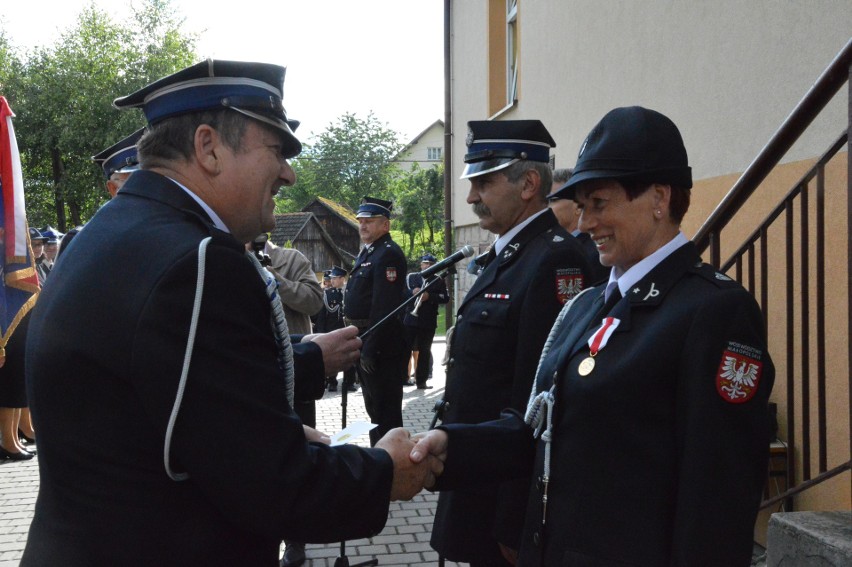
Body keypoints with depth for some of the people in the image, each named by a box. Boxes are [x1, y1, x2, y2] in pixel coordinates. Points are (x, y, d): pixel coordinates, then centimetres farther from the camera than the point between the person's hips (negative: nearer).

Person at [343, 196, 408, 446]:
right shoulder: (366, 252, 15)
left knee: (385, 408, -3)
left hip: (382, 345, -11)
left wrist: (370, 349, -24)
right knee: (373, 406, 21)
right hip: (365, 340, 11)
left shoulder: (388, 254, -17)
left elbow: (384, 307, -23)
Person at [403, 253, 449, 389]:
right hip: (410, 319, 0)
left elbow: (445, 298, -3)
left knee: (424, 352, 3)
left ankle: (421, 381, 8)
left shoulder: (438, 281, 8)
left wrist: (429, 296, -16)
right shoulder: (411, 277, 10)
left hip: (428, 322, 0)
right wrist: (412, 292, -15)